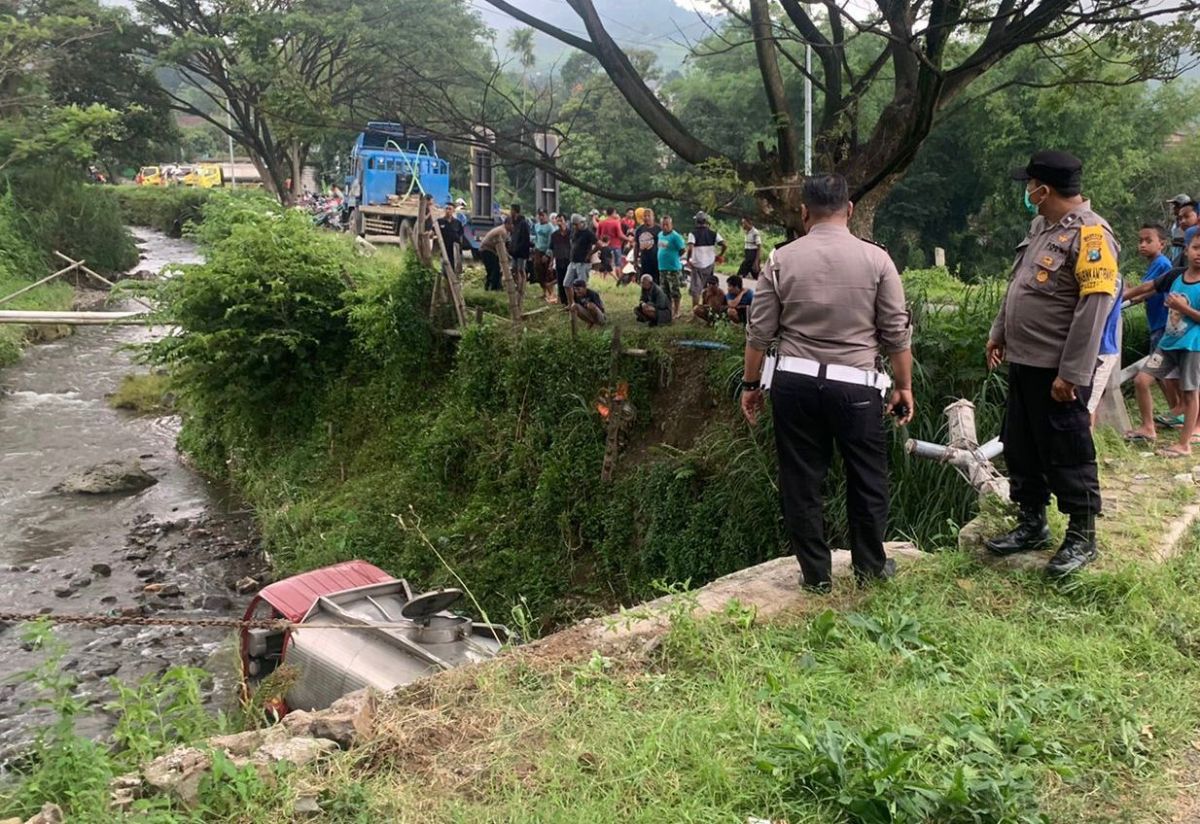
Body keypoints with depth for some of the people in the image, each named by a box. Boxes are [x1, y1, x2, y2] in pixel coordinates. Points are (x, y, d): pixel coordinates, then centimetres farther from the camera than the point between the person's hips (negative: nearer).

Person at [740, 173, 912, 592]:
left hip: (794, 384, 1)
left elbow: (759, 331, 2)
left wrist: (751, 384, 13)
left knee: (801, 481, 11)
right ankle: (870, 565, 28)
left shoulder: (781, 260, 0)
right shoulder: (875, 259, -2)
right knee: (867, 478, 15)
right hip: (855, 385, -1)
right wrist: (904, 385, 11)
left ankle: (815, 574, 20)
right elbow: (897, 333, 0)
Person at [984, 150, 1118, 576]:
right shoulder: (1041, 225, 12)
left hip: (1056, 370, -9)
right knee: (1020, 450, 17)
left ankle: (1082, 538, 17)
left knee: (1067, 457, 2)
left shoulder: (1089, 234, -17)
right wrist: (999, 333, 21)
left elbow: (1092, 308, -22)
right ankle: (1032, 525, 32)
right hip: (1023, 362, 9)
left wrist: (1070, 373, -24)